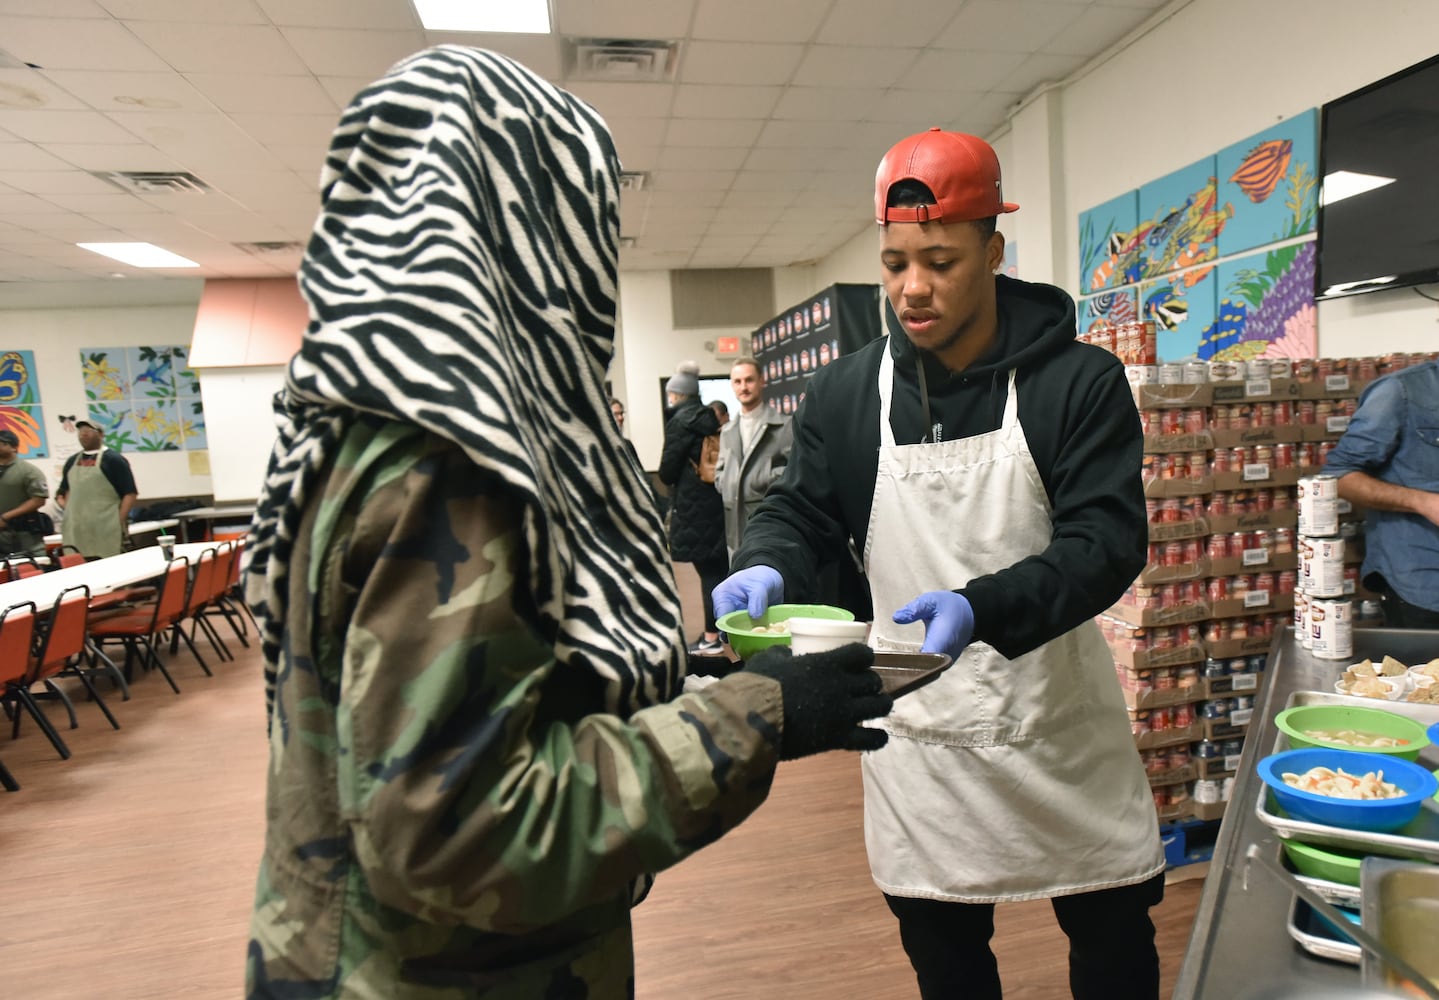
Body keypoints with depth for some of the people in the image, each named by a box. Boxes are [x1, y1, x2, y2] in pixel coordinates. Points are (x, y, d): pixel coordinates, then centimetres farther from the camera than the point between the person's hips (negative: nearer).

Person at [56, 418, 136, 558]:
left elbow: (129, 494, -5)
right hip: (75, 531, 5)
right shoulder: (72, 461, 16)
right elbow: (66, 491, 27)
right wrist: (68, 512, 12)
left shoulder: (114, 459, -1)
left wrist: (119, 523, -11)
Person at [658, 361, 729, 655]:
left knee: (708, 571, -2)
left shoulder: (680, 422, -10)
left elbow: (667, 472, -10)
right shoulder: (710, 418, 10)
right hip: (717, 502, 7)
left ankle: (711, 637, 6)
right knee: (720, 567, 14)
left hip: (693, 507, -7)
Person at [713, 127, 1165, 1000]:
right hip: (917, 727, 1)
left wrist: (984, 607, -33)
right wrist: (765, 569, -21)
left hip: (1060, 722, 0)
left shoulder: (1079, 380, -9)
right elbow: (799, 512, 3)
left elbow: (1109, 538, -16)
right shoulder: (845, 391, -2)